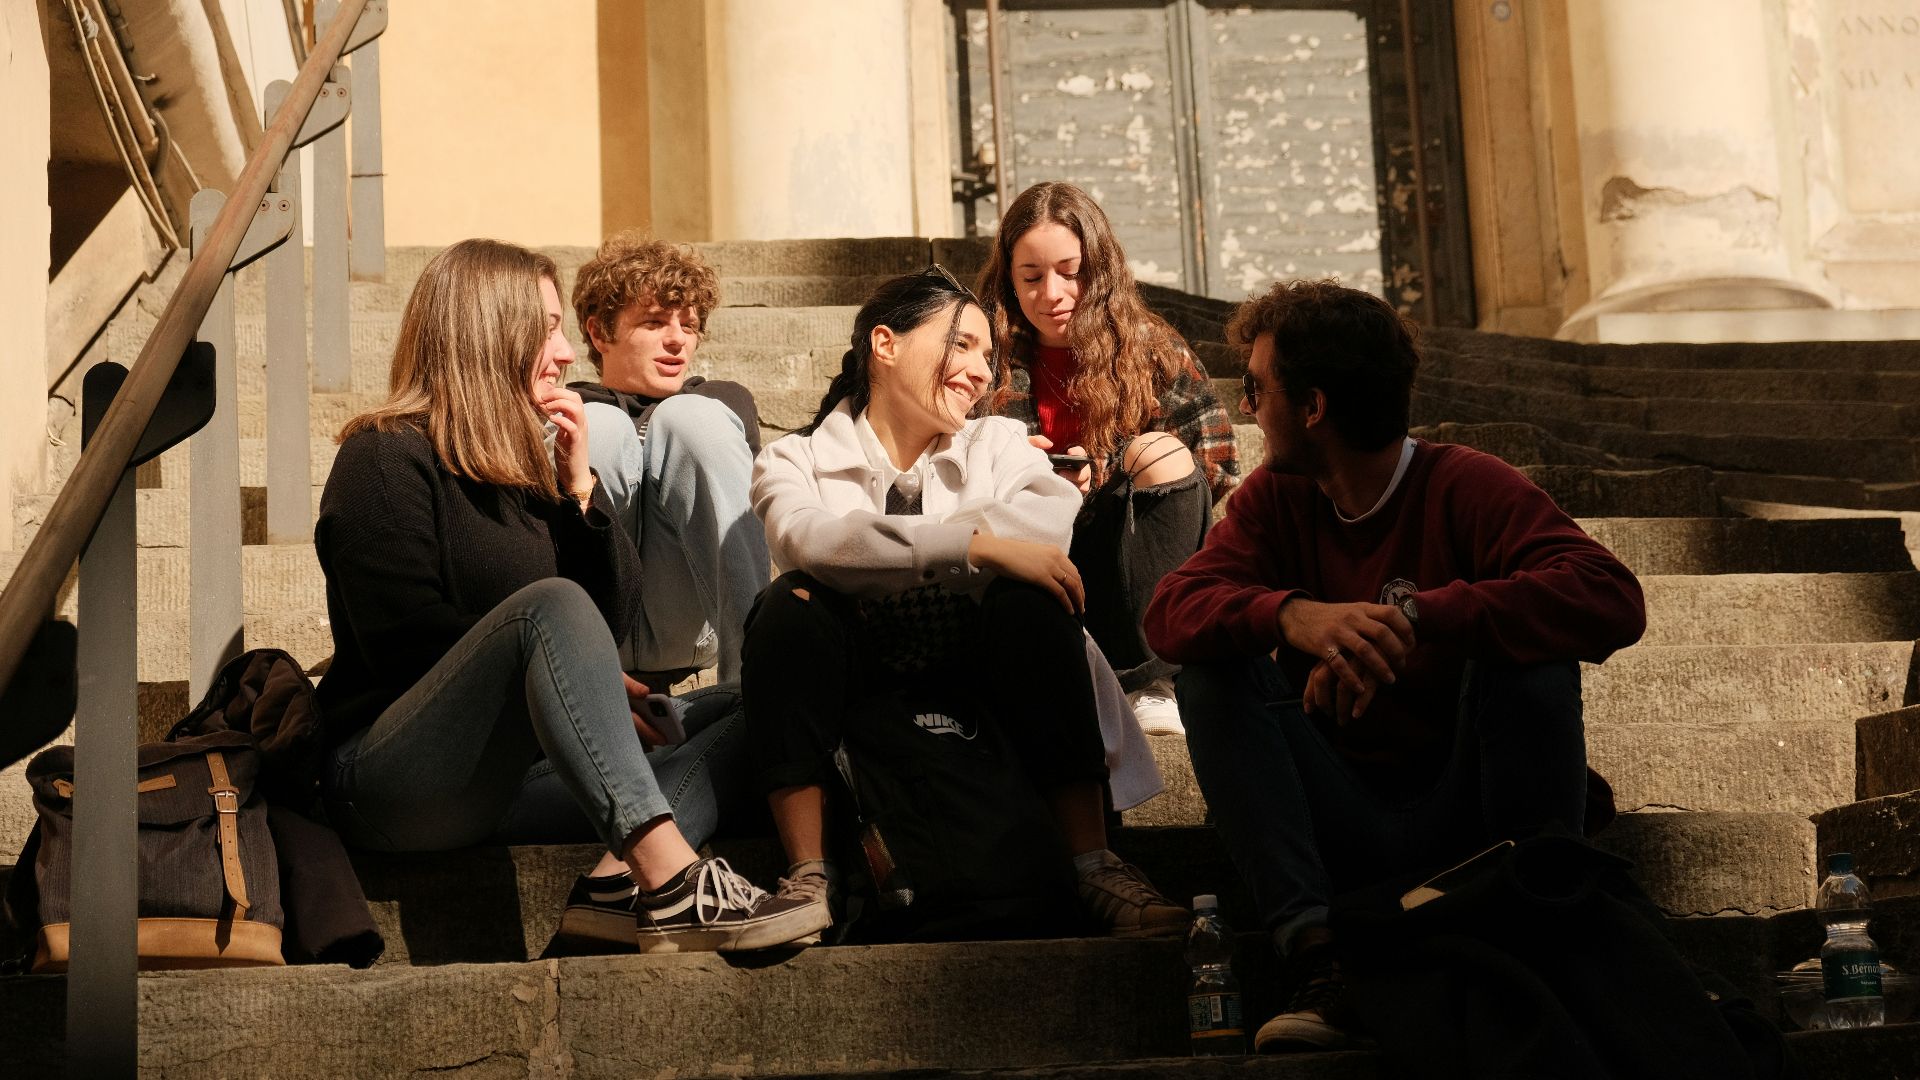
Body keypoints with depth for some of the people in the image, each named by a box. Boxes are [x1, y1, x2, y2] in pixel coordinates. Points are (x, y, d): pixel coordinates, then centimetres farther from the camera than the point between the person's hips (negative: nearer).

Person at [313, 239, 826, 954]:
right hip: (395, 780, -8)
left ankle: (618, 883, -32)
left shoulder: (522, 465, 17)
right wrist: (577, 683, -13)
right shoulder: (386, 458, -4)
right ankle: (673, 885, -44)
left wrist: (579, 485, 2)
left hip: (514, 772, 8)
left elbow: (615, 620, 13)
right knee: (553, 604, -31)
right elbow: (410, 644, -15)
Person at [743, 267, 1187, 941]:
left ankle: (1093, 866, -28)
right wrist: (976, 543, -29)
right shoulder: (795, 460, 6)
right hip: (854, 678, -1)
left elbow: (1064, 521, -12)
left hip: (973, 670, 1)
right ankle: (808, 877, -30)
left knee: (1029, 599, -27)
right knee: (790, 604, -28)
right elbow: (805, 538, -20)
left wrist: (876, 546, -19)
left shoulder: (996, 444, 13)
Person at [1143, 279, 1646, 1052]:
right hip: (1343, 838, 3)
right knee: (1214, 667, -16)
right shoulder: (1274, 499, 4)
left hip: (1461, 821, -3)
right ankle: (1320, 956, -29)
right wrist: (1291, 614, -35)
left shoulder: (1468, 488, -8)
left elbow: (1614, 601, -25)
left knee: (1525, 645, -25)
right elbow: (1171, 613, -13)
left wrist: (1414, 617, -35)